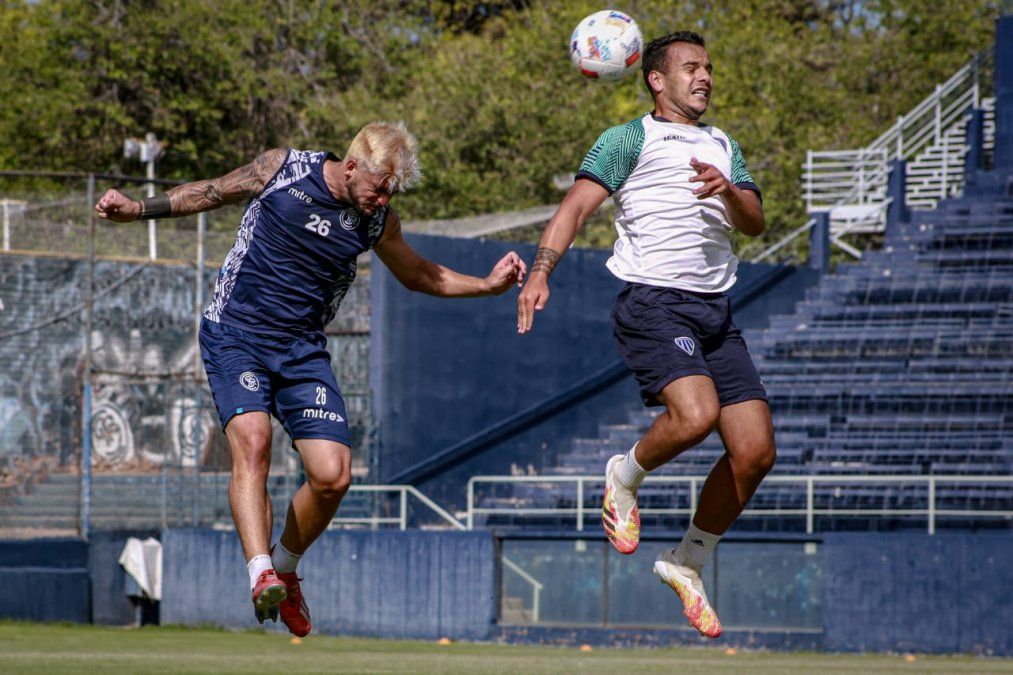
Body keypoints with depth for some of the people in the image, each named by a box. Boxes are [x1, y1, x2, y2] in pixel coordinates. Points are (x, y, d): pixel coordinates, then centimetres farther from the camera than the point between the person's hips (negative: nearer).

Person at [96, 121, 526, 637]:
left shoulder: (378, 220, 2)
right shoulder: (282, 169, -7)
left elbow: (417, 275, 19)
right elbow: (212, 193, 7)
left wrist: (489, 285, 8)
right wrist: (140, 208, 3)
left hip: (302, 351, 4)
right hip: (235, 337, -3)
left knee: (333, 476, -10)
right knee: (252, 440, -28)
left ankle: (284, 567, 17)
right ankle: (261, 578, -40)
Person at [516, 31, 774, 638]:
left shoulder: (723, 146, 23)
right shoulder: (631, 138, 5)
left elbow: (755, 222, 13)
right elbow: (578, 205, -4)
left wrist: (729, 192, -10)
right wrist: (540, 270, -20)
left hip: (715, 312, 6)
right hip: (652, 303, -6)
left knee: (756, 450, -4)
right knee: (695, 413, -31)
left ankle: (689, 564, 14)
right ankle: (627, 476, 1)